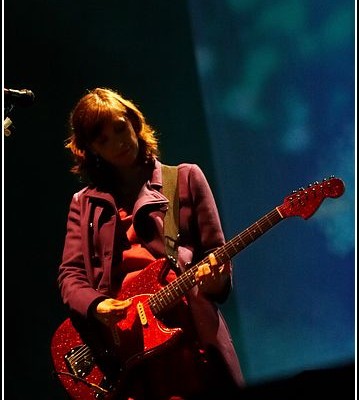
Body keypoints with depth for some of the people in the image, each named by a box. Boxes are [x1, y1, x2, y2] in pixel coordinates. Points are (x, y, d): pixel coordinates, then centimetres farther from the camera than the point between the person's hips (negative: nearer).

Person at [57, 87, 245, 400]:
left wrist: (215, 279, -12)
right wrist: (96, 306, -11)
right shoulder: (84, 203, 18)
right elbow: (70, 275, 10)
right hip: (123, 344, 1)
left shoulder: (185, 178, 14)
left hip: (190, 336, -1)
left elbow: (215, 254, 10)